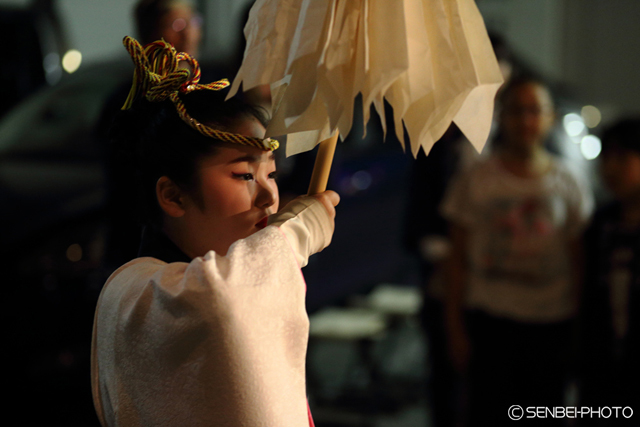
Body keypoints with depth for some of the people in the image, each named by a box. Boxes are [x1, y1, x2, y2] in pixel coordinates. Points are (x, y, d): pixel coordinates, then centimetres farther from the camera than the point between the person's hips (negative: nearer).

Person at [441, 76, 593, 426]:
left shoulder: (568, 186, 5)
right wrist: (455, 327, -2)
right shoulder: (476, 180, -1)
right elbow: (457, 259, 1)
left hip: (551, 322, 2)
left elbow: (578, 264, 9)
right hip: (490, 320, -2)